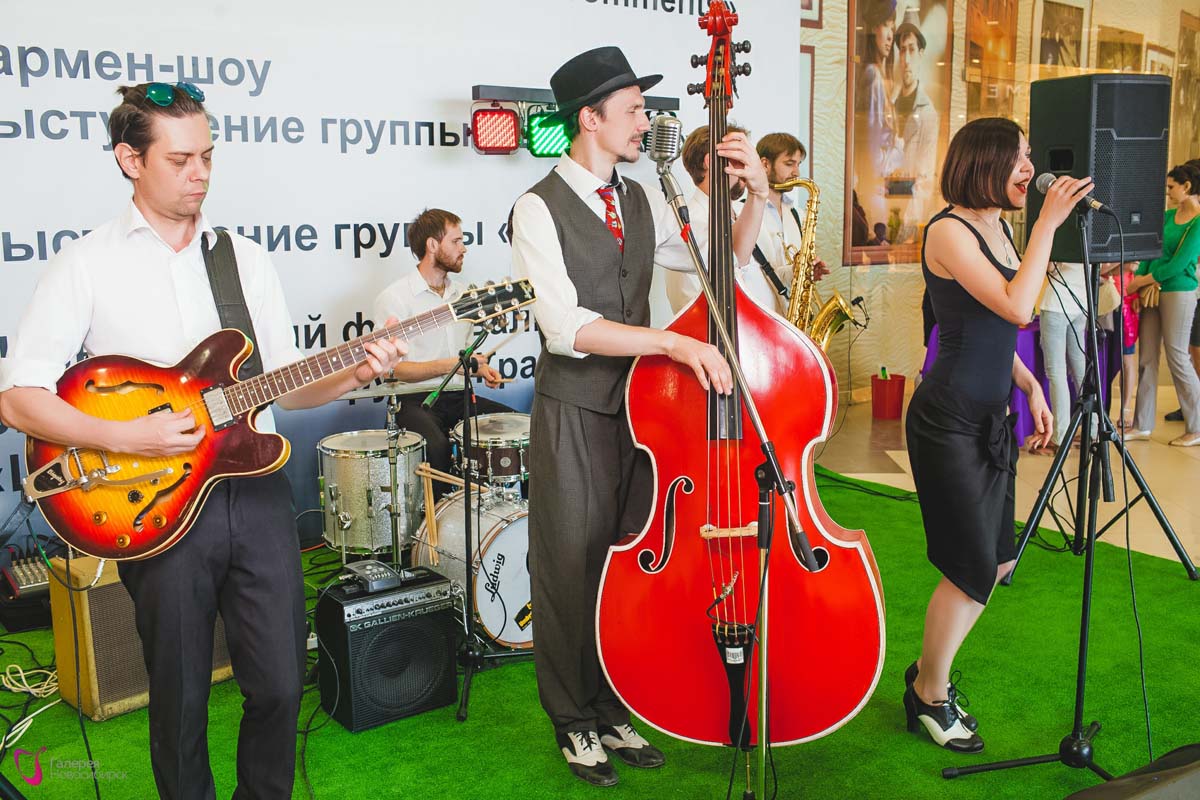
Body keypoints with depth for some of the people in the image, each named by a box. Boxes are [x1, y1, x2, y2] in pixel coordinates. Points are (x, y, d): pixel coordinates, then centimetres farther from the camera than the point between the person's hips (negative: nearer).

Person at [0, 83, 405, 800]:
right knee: (181, 700, 9)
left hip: (256, 492, 3)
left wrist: (353, 373, -6)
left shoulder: (249, 258, 10)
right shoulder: (86, 265, -2)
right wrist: (126, 436, -19)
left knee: (279, 684, 7)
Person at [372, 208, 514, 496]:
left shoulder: (460, 292, 15)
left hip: (459, 396, 7)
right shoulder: (394, 297, -8)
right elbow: (393, 368, -14)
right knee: (437, 447, -35)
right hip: (415, 401, -7)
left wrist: (481, 367, 5)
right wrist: (450, 365, -24)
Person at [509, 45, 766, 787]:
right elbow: (566, 327, -23)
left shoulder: (643, 201, 9)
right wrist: (676, 342, -29)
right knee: (573, 569, 6)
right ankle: (576, 722, 25)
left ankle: (616, 708, 30)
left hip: (642, 407, 6)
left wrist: (757, 194, -3)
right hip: (575, 414, -5)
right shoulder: (540, 208, -11)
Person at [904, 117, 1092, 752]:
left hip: (989, 417, 9)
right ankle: (930, 696, 18)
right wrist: (1048, 222, -19)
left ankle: (928, 676, 30)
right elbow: (1017, 307, -25)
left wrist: (1030, 387, 13)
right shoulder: (948, 230, -14)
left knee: (997, 562, 12)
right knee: (974, 568, -3)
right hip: (948, 420, -9)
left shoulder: (996, 228, 12)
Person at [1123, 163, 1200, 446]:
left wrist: (1142, 281, -11)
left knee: (1177, 357, -3)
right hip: (1152, 291, 7)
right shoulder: (1167, 216, 12)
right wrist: (1138, 281, -4)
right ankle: (1142, 425, 13)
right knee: (1146, 358, 7)